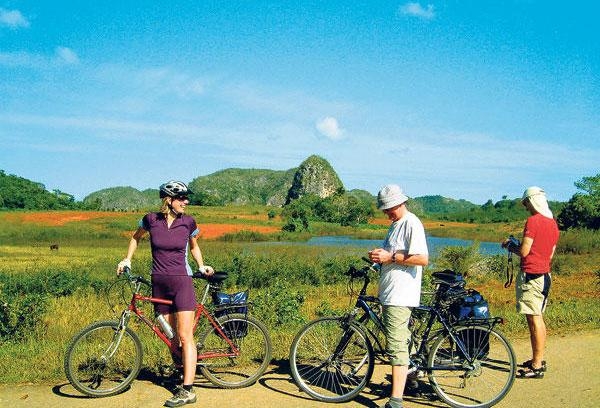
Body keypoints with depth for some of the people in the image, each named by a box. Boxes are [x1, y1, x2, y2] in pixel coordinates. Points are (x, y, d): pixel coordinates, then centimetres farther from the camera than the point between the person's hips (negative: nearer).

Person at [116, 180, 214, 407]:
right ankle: (185, 374, 26)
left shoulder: (188, 222, -3)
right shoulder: (151, 220, -2)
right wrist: (127, 260, 12)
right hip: (159, 283, 3)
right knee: (171, 337, 9)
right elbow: (136, 237, 19)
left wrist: (201, 266, 2)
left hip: (181, 281, -2)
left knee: (185, 336, -8)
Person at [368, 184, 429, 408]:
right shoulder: (395, 224, 18)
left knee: (396, 346, -11)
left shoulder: (411, 224, -12)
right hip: (389, 293, 10)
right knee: (399, 341, 20)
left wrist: (390, 257, -18)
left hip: (400, 295, -10)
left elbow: (422, 259, -21)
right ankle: (407, 377, 35)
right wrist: (378, 256, 8)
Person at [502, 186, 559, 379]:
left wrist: (510, 245, 2)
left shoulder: (533, 221, -15)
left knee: (534, 320, -5)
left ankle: (537, 367, -1)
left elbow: (524, 251, -18)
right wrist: (518, 245, 22)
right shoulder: (553, 223, 12)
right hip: (545, 274, 9)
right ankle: (538, 359, 25)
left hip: (531, 275, -9)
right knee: (538, 318, 16)